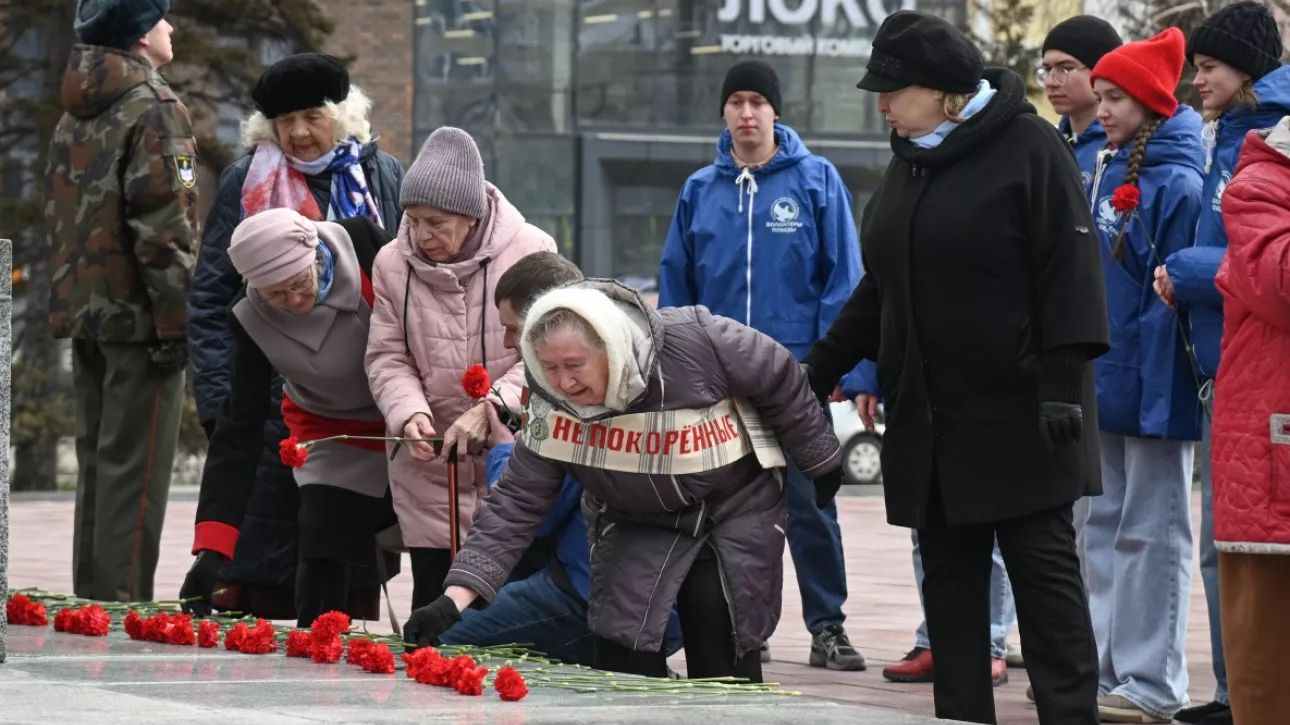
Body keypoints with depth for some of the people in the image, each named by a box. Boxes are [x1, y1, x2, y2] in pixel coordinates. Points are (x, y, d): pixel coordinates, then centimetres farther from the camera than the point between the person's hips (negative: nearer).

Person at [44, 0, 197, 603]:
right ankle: (124, 600, -8)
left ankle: (90, 596, 17)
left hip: (84, 306, 8)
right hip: (139, 315, -8)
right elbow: (163, 222, -17)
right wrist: (177, 319, -16)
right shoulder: (154, 109, -11)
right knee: (134, 466, -7)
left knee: (96, 462, 13)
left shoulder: (74, 116, 16)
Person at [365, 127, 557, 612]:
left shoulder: (531, 253, -9)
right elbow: (387, 358, 4)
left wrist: (492, 407, -22)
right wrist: (410, 414, -16)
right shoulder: (392, 263, 1)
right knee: (432, 607, 6)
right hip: (429, 471, 2)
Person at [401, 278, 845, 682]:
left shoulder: (696, 340, -32)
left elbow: (780, 379, -15)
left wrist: (821, 462, 0)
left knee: (724, 664, -7)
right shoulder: (552, 407, -22)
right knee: (620, 663, -10)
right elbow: (515, 504, -21)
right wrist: (456, 596, -32)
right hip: (637, 521, 2)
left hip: (737, 505, -2)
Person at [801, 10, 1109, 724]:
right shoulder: (908, 163, 14)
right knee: (950, 583, 6)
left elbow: (1069, 273, -14)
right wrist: (821, 367, 15)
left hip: (1018, 414, -7)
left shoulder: (1030, 150, -9)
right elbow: (880, 288, 20)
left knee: (1045, 572, -5)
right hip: (928, 417, 7)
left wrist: (1062, 382, -20)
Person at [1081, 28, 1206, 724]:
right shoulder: (1108, 175, 12)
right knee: (1106, 528, 12)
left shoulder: (1178, 183, -13)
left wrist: (1154, 390, -21)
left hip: (1151, 386, -8)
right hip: (1105, 381, 9)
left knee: (1151, 533, -2)